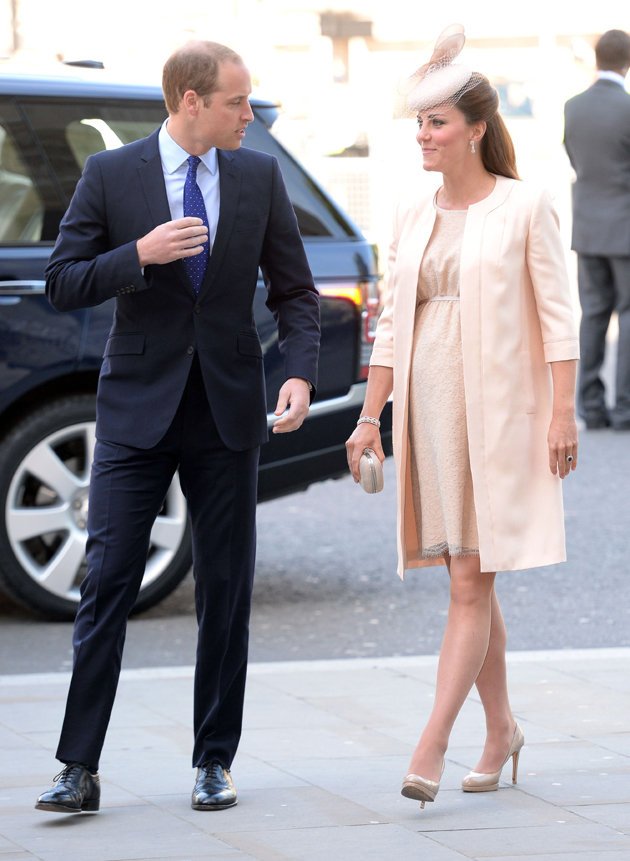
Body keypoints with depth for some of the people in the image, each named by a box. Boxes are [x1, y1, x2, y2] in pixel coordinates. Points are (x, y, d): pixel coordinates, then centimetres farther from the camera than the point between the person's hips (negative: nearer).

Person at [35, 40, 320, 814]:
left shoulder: (259, 177, 5)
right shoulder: (111, 175, -2)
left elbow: (293, 290, 8)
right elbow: (62, 284, -3)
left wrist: (300, 372, -8)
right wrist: (140, 254, -18)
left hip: (227, 409, 3)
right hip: (138, 407, -2)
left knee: (226, 588, 5)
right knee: (107, 580, -6)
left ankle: (214, 763, 14)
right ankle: (79, 769, -4)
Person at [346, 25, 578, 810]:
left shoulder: (525, 208, -5)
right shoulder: (414, 215, 9)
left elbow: (557, 316, -7)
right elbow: (393, 323, 11)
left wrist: (563, 413, -12)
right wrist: (370, 416, 6)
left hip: (500, 411, -6)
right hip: (430, 407, 6)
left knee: (469, 583, -9)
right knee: (470, 580, 11)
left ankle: (430, 746, -14)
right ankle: (501, 729, 24)